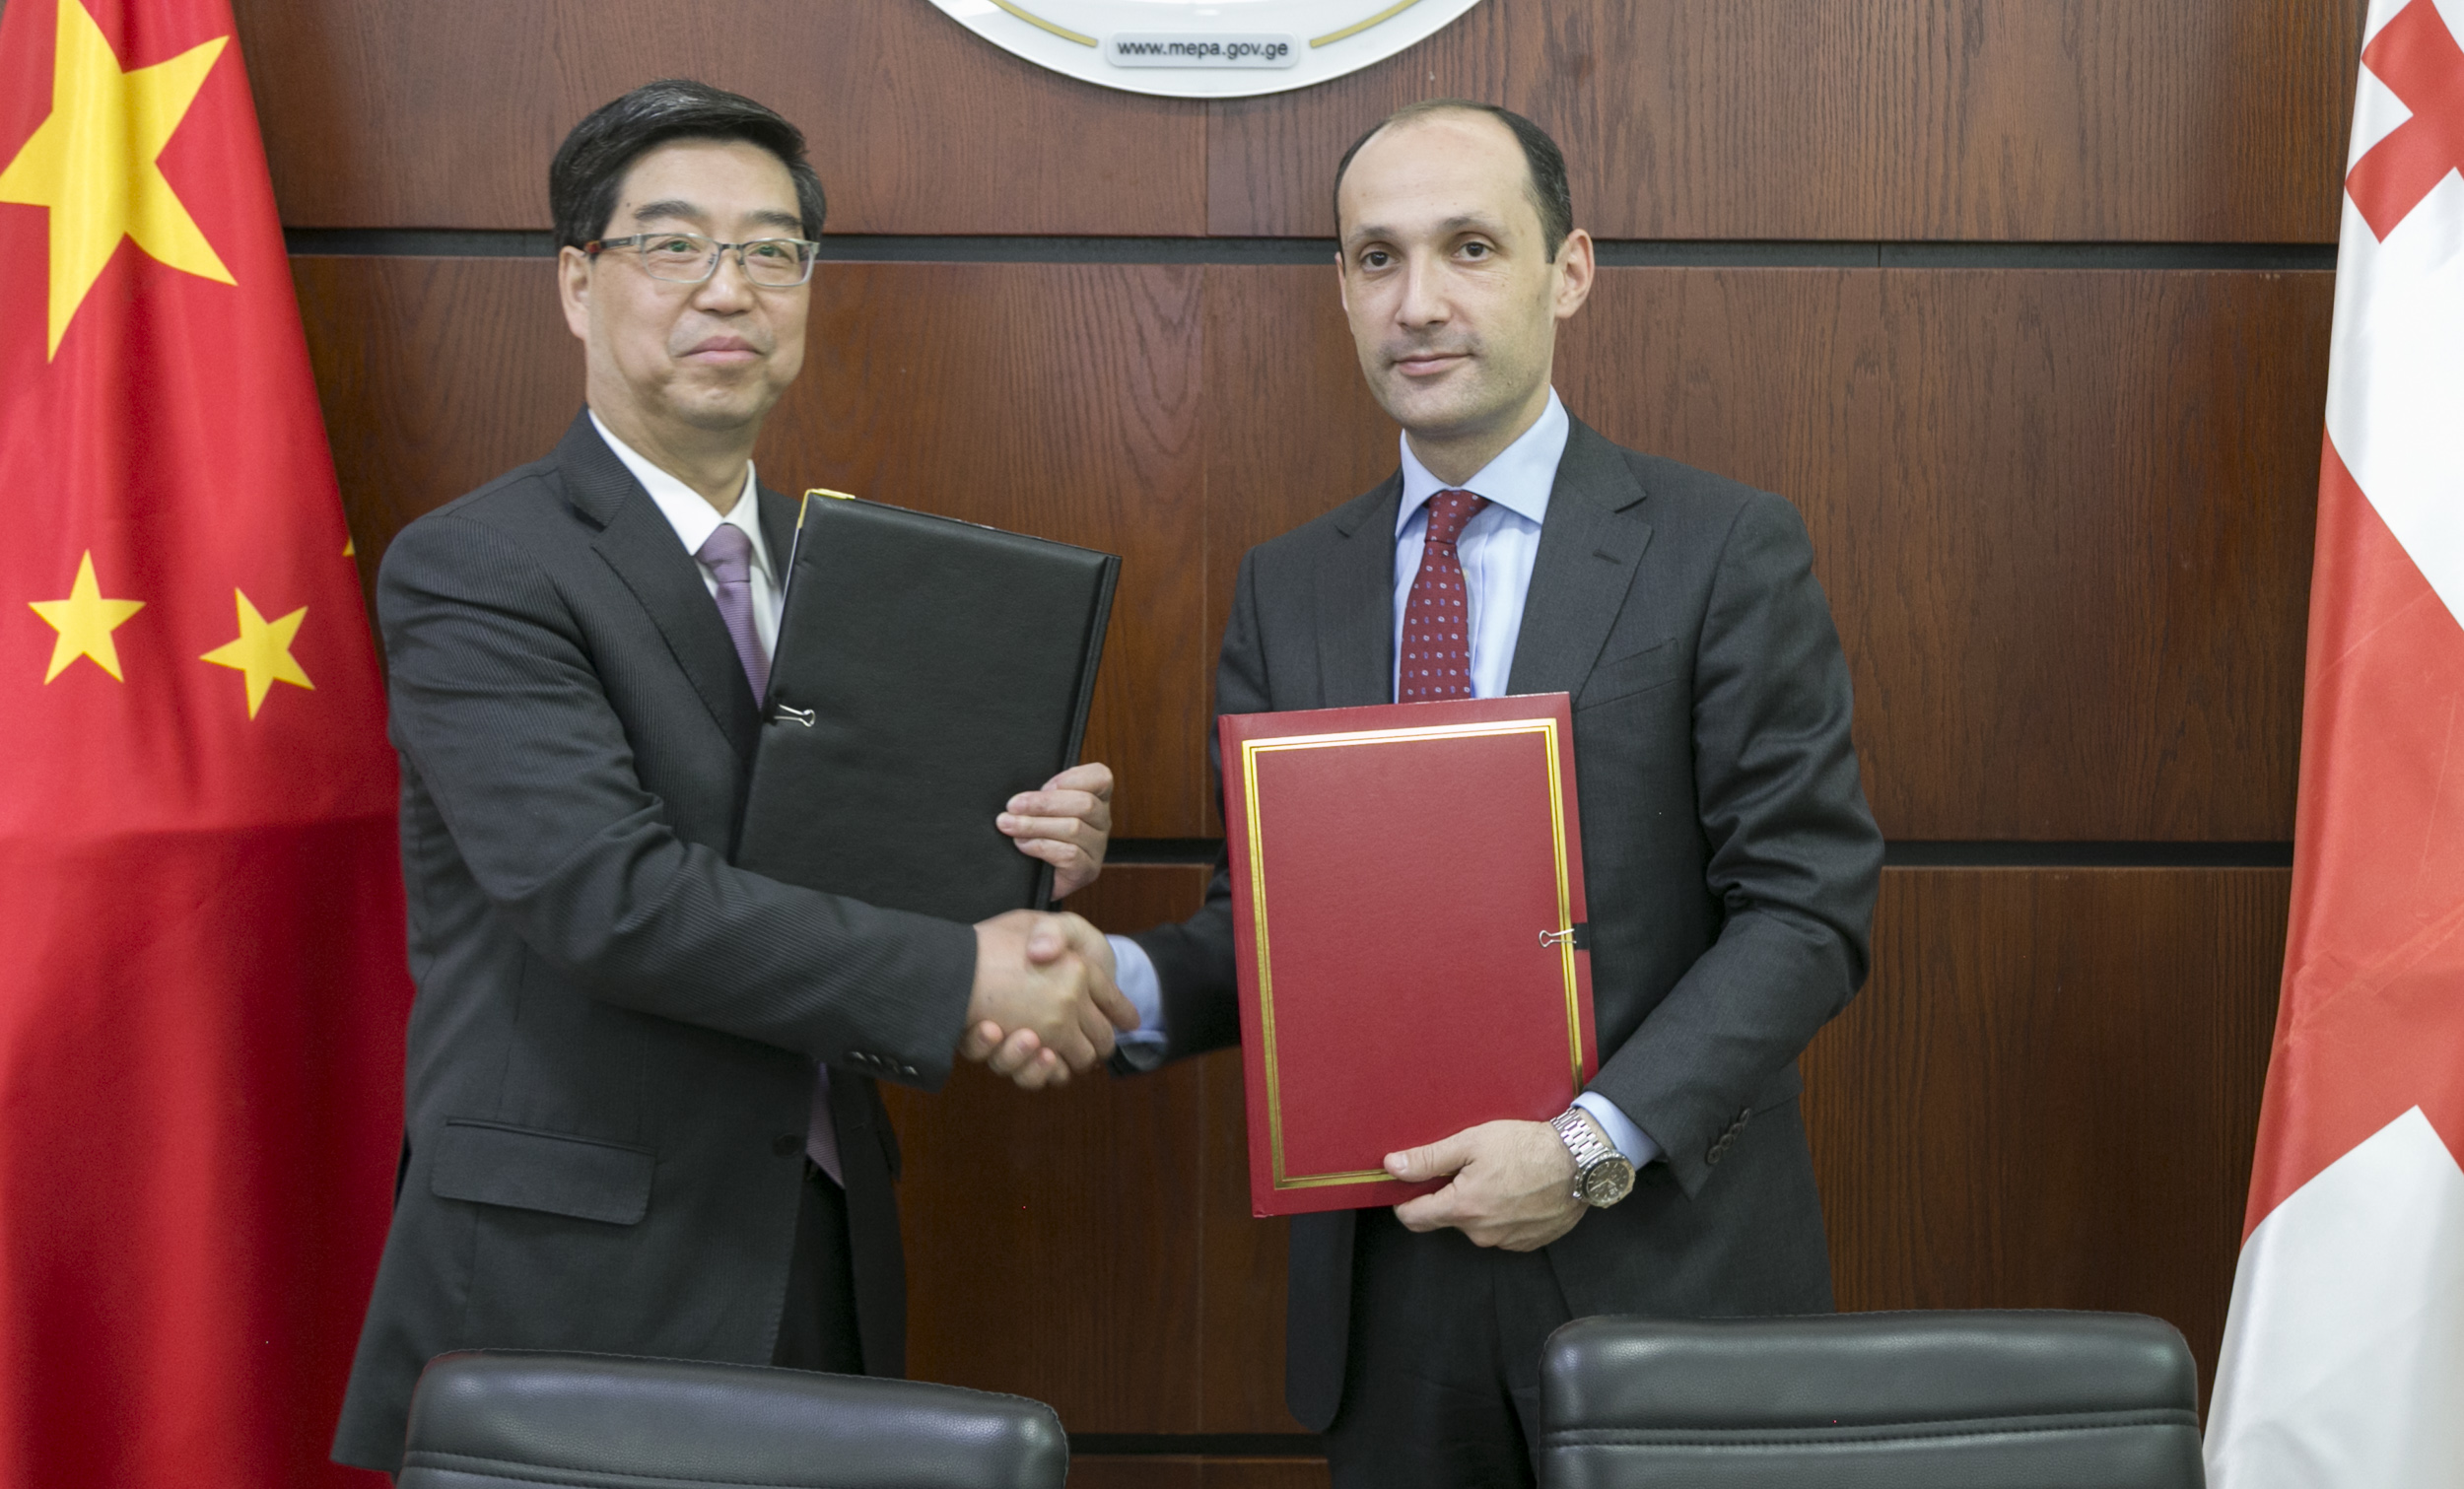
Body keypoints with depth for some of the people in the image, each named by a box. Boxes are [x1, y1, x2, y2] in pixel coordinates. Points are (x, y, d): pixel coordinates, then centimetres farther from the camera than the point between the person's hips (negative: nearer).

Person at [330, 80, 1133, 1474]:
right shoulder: (472, 569, -10)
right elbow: (608, 891, -22)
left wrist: (1026, 856, -7)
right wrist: (962, 977, -21)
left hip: (824, 1261, 6)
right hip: (575, 1279, -6)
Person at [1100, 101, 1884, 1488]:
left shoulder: (1729, 550, -6)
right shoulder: (1287, 589, 7)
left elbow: (1809, 905, -9)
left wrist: (1596, 1143, -18)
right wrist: (1129, 982, -12)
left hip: (1660, 1269, -3)